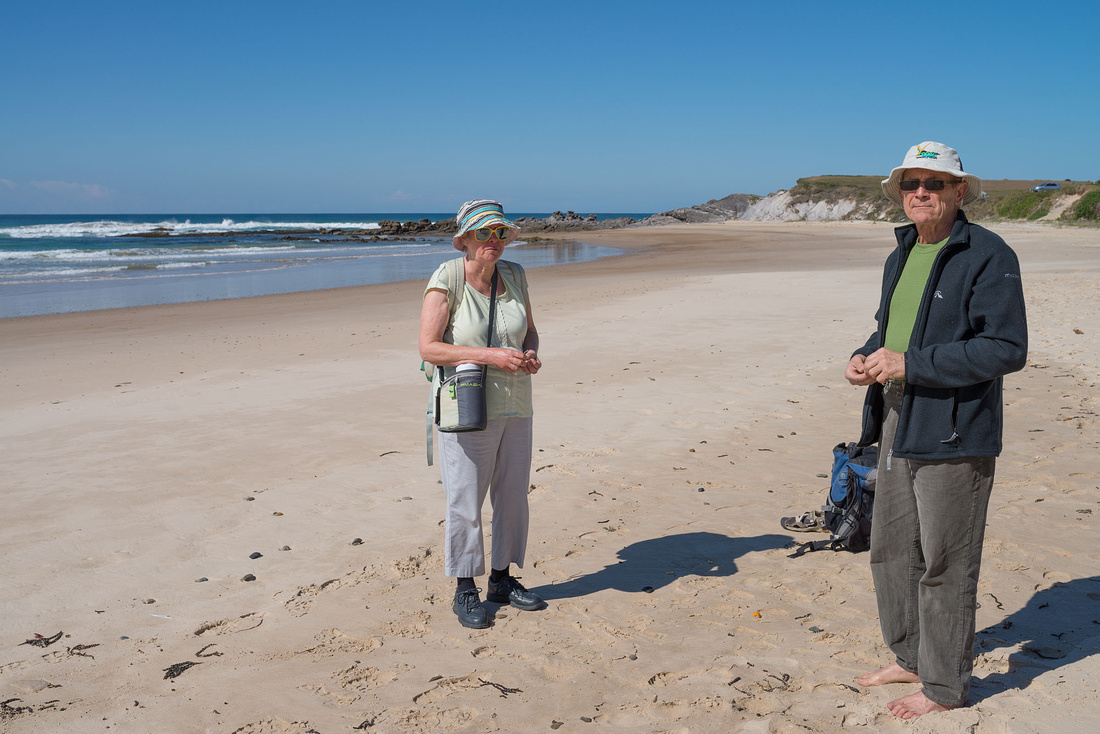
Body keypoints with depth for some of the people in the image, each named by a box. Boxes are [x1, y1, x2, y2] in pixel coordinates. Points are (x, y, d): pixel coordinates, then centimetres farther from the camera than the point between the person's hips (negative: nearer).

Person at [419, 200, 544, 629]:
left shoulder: (514, 276, 5)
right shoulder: (445, 283, -12)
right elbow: (428, 348, -17)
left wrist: (531, 355, -8)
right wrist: (490, 355, -23)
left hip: (514, 407, 6)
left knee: (513, 497, 13)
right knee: (465, 502, 2)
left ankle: (502, 580, 31)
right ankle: (465, 592, 18)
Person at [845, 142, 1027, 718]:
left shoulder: (988, 256, -12)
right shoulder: (901, 257, 14)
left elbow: (1006, 348, -19)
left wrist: (911, 364, -22)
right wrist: (866, 358, 3)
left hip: (952, 433, -8)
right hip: (898, 427, 9)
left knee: (944, 563, 2)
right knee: (891, 549, 17)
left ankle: (944, 686, 18)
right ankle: (910, 658, 35)